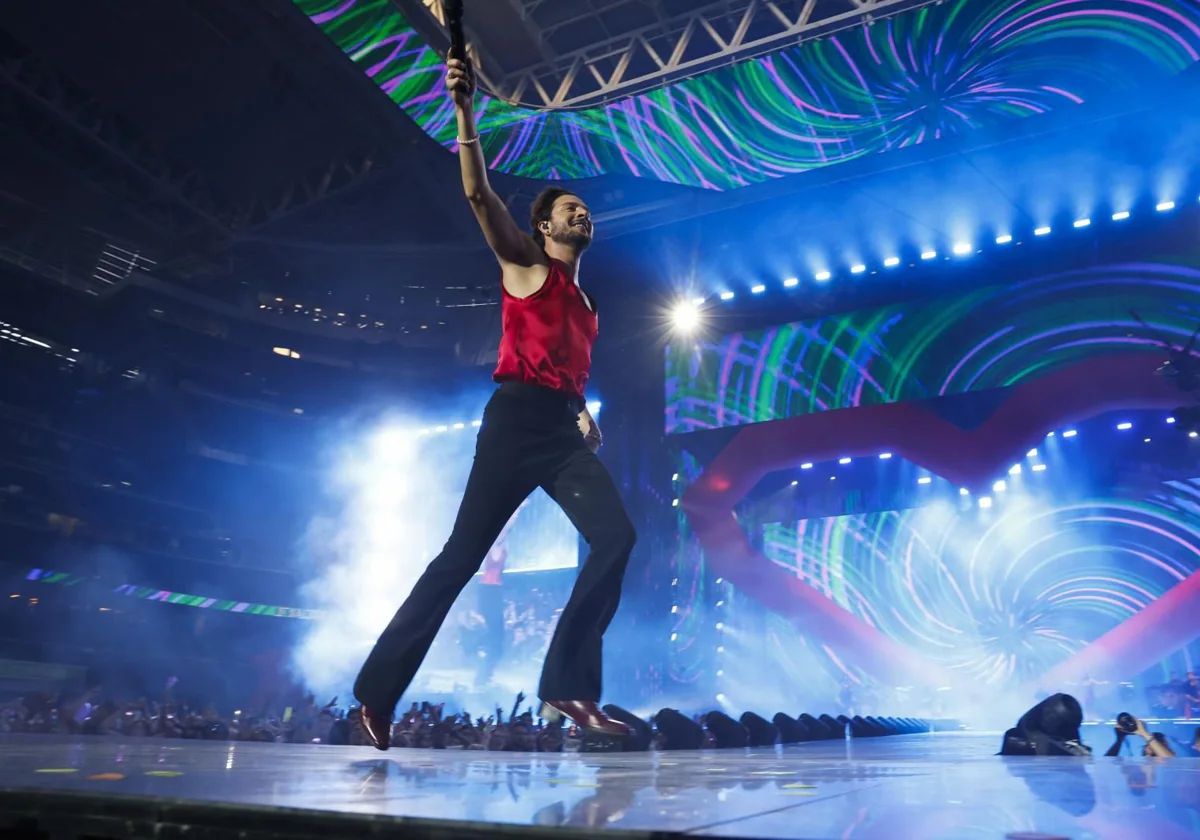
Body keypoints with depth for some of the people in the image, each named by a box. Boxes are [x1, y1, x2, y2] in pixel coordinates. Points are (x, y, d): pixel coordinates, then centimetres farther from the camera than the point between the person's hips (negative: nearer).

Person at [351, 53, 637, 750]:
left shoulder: (585, 305, 27)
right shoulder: (525, 264, 10)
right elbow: (479, 195, -4)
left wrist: (587, 417, 14)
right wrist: (465, 113, -14)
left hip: (565, 429, 6)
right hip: (517, 419, -6)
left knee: (616, 535, -14)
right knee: (464, 553, -8)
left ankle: (570, 686, -13)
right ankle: (379, 690, 4)